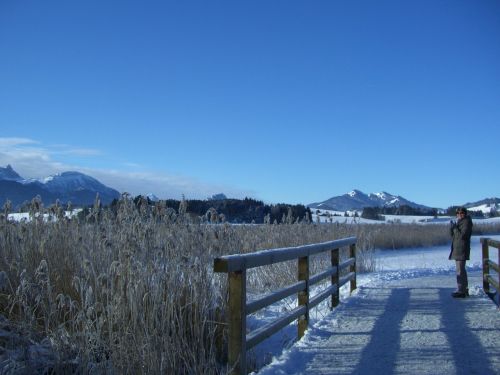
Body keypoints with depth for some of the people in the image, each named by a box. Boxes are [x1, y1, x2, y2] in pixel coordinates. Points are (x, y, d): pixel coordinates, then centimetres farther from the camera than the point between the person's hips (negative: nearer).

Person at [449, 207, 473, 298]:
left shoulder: (466, 222, -12)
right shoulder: (459, 222, 17)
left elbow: (462, 235, -21)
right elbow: (452, 234, 14)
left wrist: (455, 227, -16)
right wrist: (451, 227, -3)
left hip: (462, 250, -10)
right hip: (457, 249, 10)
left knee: (460, 270, -9)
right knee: (461, 270, 17)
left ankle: (461, 291, -6)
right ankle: (464, 289, 27)